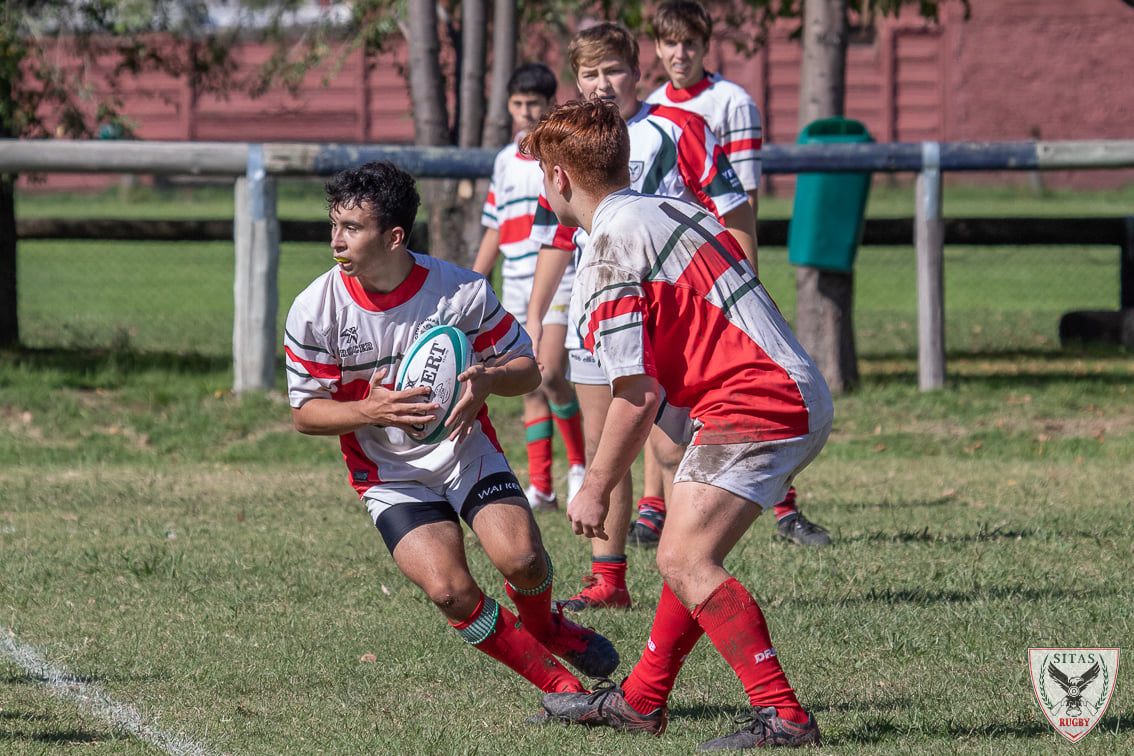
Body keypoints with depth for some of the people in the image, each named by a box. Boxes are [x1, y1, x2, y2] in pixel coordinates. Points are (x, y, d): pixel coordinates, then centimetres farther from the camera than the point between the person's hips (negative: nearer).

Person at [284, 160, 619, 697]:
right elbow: (304, 412, -5)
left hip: (466, 450, 0)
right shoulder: (314, 311, -13)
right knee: (450, 590, -21)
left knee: (521, 560, -21)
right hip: (391, 475, 0)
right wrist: (370, 412, -25)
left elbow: (527, 369, -3)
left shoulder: (462, 291, -14)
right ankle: (555, 681, 1)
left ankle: (542, 627, 17)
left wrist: (487, 380, -27)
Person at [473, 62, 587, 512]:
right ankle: (541, 487, 5)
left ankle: (579, 463, 0)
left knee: (550, 374, -18)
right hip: (516, 284, 5)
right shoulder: (506, 161, 15)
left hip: (561, 277, -5)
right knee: (531, 387, 4)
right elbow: (494, 230, 21)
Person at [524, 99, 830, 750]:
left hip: (757, 408, -10)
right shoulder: (678, 211, 15)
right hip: (801, 395, 10)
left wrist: (596, 489, -5)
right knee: (690, 553, 21)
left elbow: (639, 395, -16)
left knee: (685, 561, -17)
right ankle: (642, 699, 34)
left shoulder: (609, 261, -13)